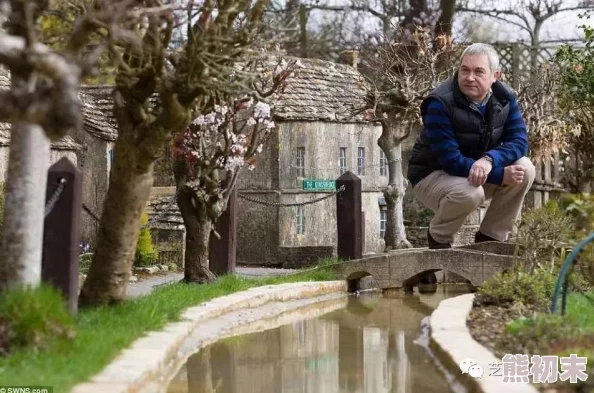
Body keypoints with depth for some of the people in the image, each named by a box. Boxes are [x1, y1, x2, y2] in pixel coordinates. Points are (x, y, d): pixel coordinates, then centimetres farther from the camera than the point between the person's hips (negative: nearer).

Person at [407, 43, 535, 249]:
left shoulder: (505, 98, -8)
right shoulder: (440, 103, -26)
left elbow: (519, 141, -15)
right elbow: (451, 161, -29)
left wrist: (489, 160, -37)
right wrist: (501, 175, -32)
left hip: (479, 171, 6)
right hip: (433, 176, -6)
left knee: (525, 169, -18)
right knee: (470, 192, -37)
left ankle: (490, 238, -1)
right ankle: (438, 238, -4)